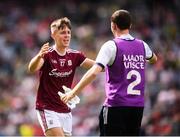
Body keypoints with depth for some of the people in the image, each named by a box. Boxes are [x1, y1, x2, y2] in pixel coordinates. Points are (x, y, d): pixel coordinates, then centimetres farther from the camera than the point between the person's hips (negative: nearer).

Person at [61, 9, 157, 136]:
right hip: (138, 106, 6)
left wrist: (73, 92, -15)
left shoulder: (111, 46, -9)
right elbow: (154, 59, 33)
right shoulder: (142, 45, 9)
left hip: (116, 106, -6)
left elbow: (94, 72, -20)